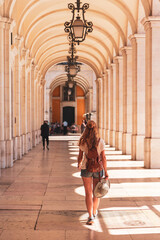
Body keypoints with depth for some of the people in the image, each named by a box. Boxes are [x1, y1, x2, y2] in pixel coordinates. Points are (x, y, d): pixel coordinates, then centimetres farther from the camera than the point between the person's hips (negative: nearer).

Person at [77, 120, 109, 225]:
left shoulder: (83, 142, -9)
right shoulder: (100, 141, -10)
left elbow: (80, 156, 1)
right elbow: (103, 157, -10)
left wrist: (79, 164, 22)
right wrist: (106, 172, -5)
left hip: (86, 168, -1)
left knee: (88, 193, 4)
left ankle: (91, 216, -3)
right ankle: (94, 212, 35)